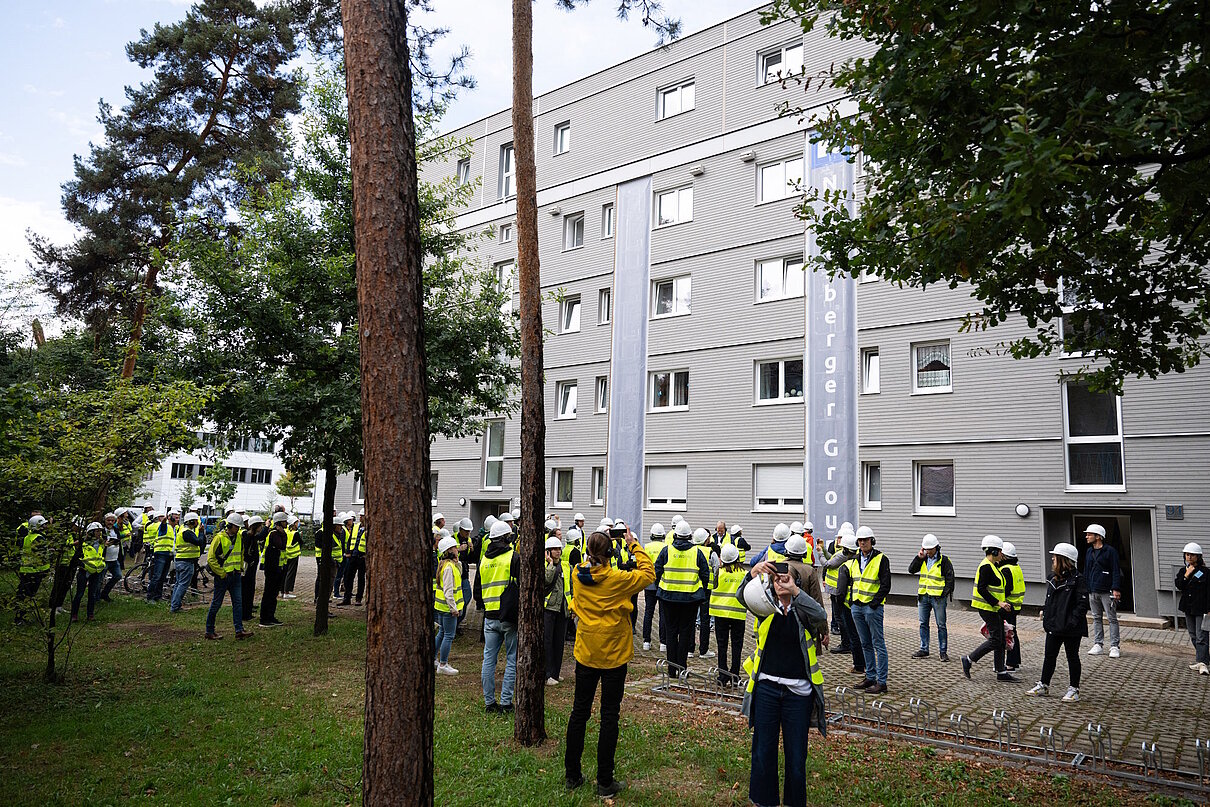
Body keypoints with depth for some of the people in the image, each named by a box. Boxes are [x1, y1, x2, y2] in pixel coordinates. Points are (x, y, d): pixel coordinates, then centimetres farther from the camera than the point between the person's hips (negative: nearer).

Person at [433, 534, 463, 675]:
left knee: (442, 633, 21)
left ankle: (433, 659, 31)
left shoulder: (449, 564, 9)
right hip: (447, 606, -10)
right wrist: (453, 607, -21)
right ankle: (443, 665, 4)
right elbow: (448, 590, -23)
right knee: (449, 636, -2)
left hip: (441, 605, 10)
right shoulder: (449, 567, -21)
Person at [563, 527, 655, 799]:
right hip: (613, 654, -4)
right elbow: (648, 573, -5)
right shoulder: (617, 579, -19)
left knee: (579, 711, 15)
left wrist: (598, 544, 12)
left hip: (585, 653, 4)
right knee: (609, 716, 6)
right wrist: (634, 545, 0)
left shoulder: (579, 575, -7)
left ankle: (572, 774, 25)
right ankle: (605, 783, 13)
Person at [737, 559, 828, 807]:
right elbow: (743, 595, -15)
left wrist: (795, 590, -31)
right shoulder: (766, 608, 3)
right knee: (763, 750, 8)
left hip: (798, 691, -1)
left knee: (796, 754, 7)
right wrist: (754, 572, -32)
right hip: (766, 687, 1)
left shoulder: (804, 611, -1)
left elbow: (821, 616, -23)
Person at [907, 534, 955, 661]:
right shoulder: (923, 560, 10)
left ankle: (943, 652, 9)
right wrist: (919, 557, -5)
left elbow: (950, 578, -3)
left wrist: (945, 593, -11)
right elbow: (911, 570, 4)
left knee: (941, 625, 1)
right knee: (923, 624, 9)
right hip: (923, 596, 5)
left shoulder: (944, 561, -4)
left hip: (938, 597, -5)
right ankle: (924, 650, 17)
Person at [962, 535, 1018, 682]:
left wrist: (1001, 604, 20)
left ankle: (1001, 672, 16)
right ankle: (968, 660, 2)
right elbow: (981, 589, -23)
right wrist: (998, 603, -24)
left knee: (1000, 640, 10)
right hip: (987, 608, -10)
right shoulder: (986, 567, -17)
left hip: (994, 608, 10)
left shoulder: (993, 566, 15)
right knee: (995, 640, -8)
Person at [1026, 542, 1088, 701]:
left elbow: (1083, 604, -17)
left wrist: (1073, 621, -22)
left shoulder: (1077, 579, -14)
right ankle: (1044, 686, 23)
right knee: (1049, 655, 13)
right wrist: (1045, 612, 8)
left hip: (1071, 628, -7)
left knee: (1072, 657, 7)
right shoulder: (1053, 578, 9)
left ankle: (1074, 689, 20)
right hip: (1054, 626, 7)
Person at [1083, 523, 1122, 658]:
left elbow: (1116, 571, -10)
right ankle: (1098, 645, 17)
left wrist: (1116, 589, -17)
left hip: (1106, 591, -7)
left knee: (1112, 619, -1)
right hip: (1092, 591, 7)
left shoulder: (1110, 551, -7)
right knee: (1096, 618, 11)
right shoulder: (1089, 552, 14)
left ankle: (1115, 646, 2)